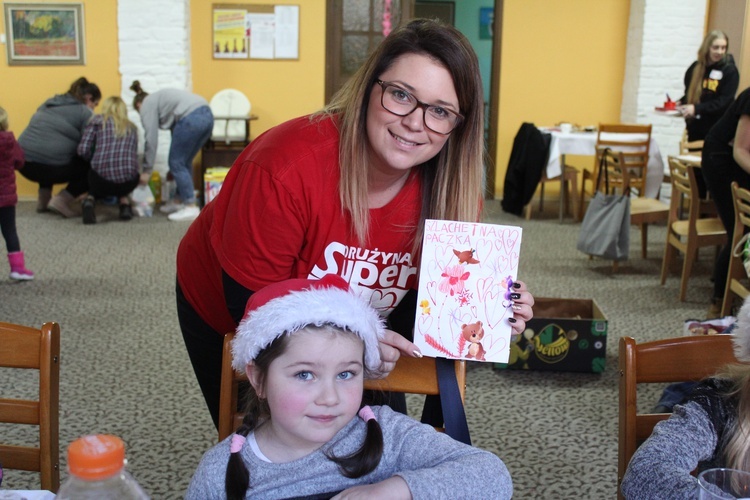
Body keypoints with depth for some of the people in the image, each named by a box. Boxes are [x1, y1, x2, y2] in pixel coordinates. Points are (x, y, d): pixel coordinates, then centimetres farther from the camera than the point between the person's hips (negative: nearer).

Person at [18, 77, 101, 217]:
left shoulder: (49, 103, 23)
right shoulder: (85, 113, 2)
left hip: (23, 162, 8)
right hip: (49, 165, -8)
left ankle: (44, 199, 26)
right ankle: (61, 200, -2)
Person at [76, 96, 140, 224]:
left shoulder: (97, 120, 12)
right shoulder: (132, 127, 20)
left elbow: (83, 150, 2)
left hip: (101, 178, -2)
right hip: (128, 182, 2)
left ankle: (90, 200, 2)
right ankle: (124, 203, 11)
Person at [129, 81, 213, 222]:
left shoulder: (147, 105, 10)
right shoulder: (159, 99, 33)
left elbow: (151, 139, 2)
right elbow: (176, 130, 32)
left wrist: (147, 171, 7)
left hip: (191, 119, -9)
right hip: (207, 115, 9)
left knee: (176, 163, 1)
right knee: (184, 162, 18)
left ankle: (191, 208, -1)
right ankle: (181, 201, 26)